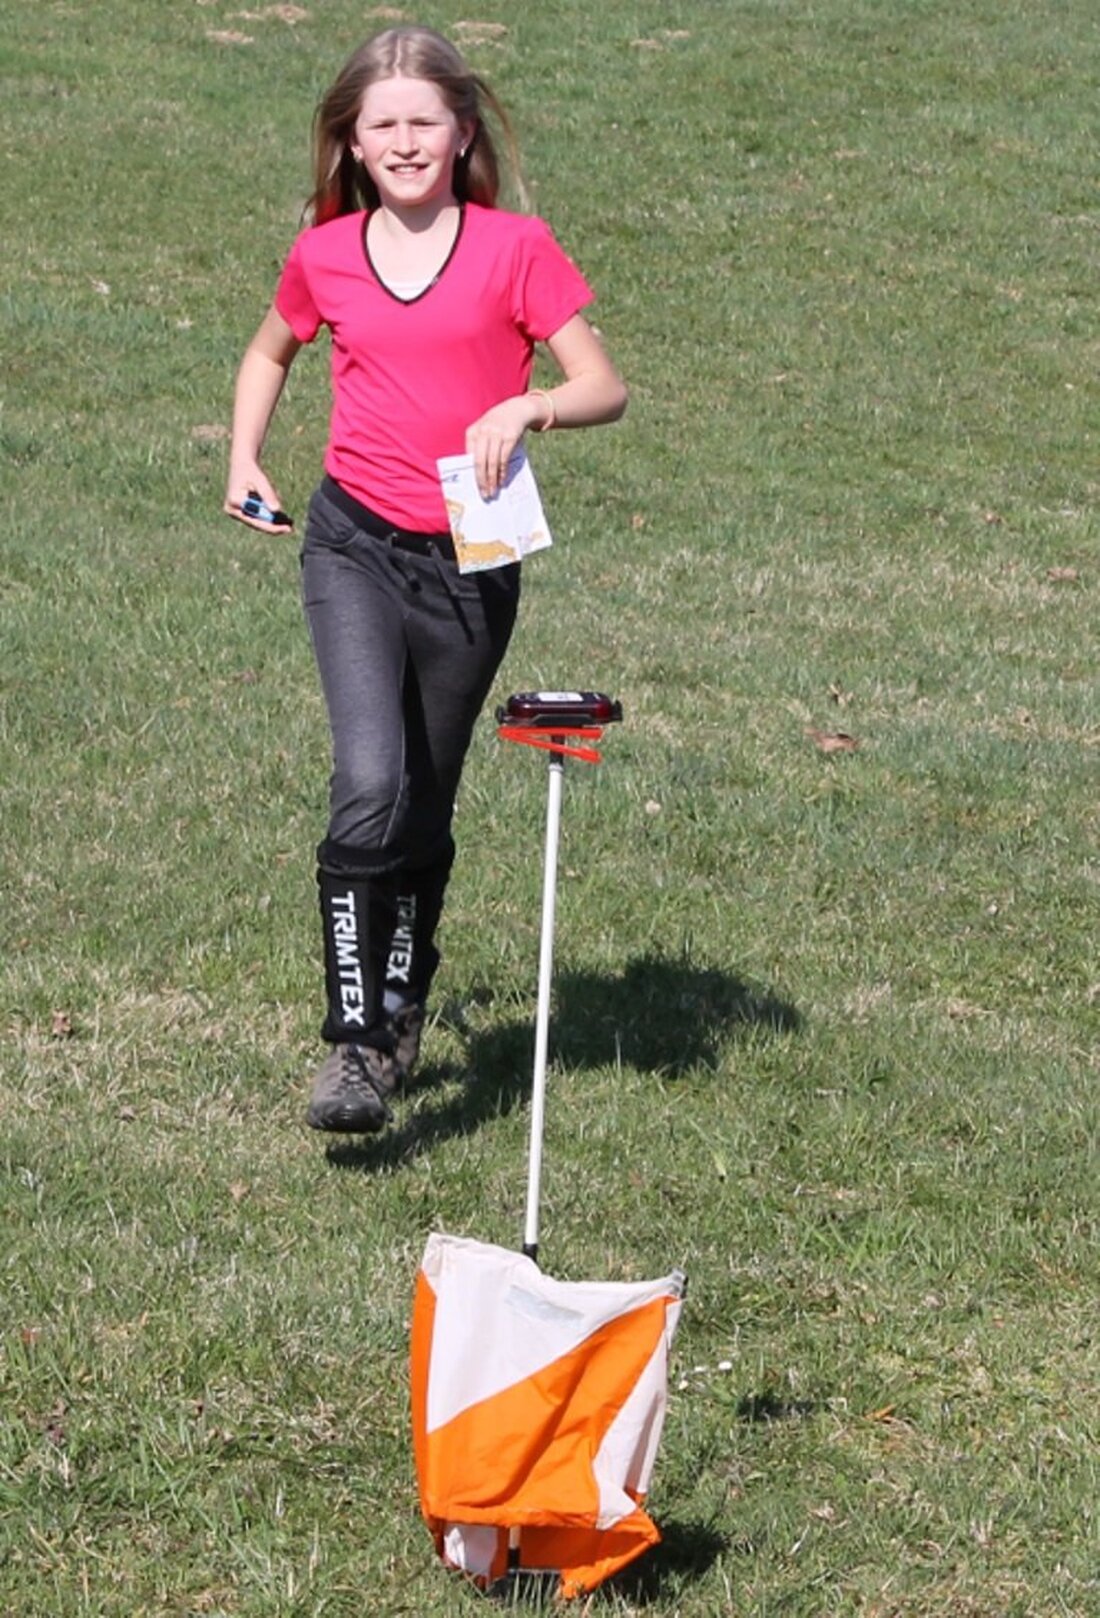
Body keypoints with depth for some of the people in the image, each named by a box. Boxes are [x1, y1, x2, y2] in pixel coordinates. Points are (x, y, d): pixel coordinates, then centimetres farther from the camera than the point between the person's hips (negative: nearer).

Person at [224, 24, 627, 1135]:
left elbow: (606, 389, -6)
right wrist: (244, 460, 12)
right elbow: (270, 353, 25)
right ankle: (353, 1044, -16)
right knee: (370, 787, -19)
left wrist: (527, 407, -25)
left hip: (471, 563, 0)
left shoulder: (515, 250, -3)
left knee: (425, 809, 12)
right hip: (355, 548, 0)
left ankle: (400, 1011, 34)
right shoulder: (326, 256, 4)